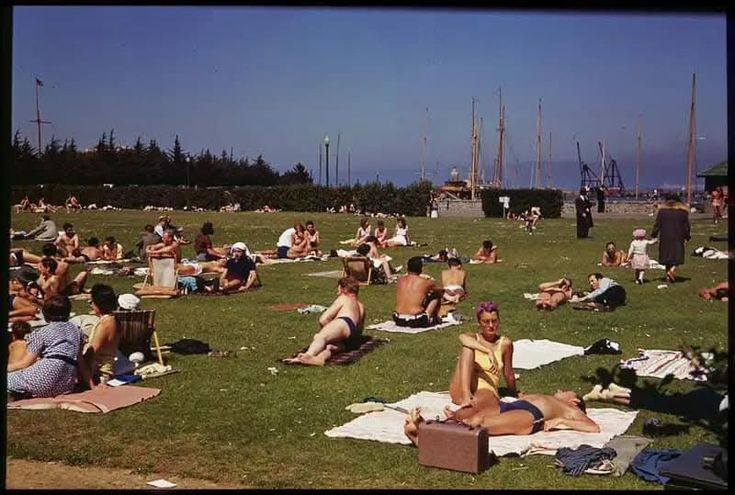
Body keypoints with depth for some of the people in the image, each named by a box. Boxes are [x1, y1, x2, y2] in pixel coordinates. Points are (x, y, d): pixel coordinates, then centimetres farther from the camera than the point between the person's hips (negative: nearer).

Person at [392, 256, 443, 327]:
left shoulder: (400, 281, 7)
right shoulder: (425, 282, -2)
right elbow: (440, 290, 19)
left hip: (398, 321, 4)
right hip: (416, 321, -4)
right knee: (436, 296, 16)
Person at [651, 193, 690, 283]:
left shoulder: (662, 210, 1)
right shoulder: (683, 211, 2)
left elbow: (657, 224, 0)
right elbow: (686, 226, 4)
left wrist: (654, 235, 7)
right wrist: (686, 238, 12)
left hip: (665, 238, 1)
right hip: (678, 238, -1)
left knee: (667, 256, 12)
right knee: (677, 257, 3)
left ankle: (669, 276, 17)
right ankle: (672, 270, -22)